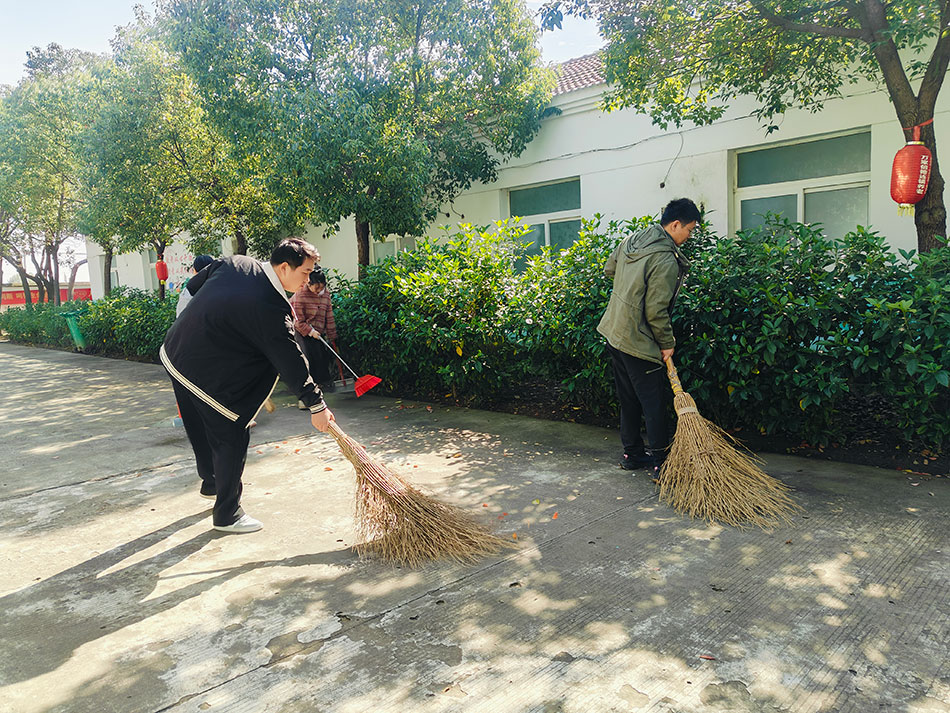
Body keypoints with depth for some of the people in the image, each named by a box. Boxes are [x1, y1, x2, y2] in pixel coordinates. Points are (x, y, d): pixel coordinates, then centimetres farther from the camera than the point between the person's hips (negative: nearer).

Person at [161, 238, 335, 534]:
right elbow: (291, 361, -22)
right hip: (207, 374, -9)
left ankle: (211, 482, 48)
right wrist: (316, 405, -14)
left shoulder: (234, 263, -2)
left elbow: (193, 285, 13)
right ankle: (226, 514, 17)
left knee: (202, 429, 26)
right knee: (230, 439, 4)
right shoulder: (271, 308, -25)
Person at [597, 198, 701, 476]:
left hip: (614, 333, 9)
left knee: (628, 399, 18)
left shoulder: (630, 240, 4)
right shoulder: (666, 260, -20)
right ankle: (660, 462, 11)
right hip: (640, 342, -9)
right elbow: (656, 311, -20)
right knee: (655, 403, 3)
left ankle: (632, 454, 29)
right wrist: (668, 344, -7)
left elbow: (609, 269, 22)